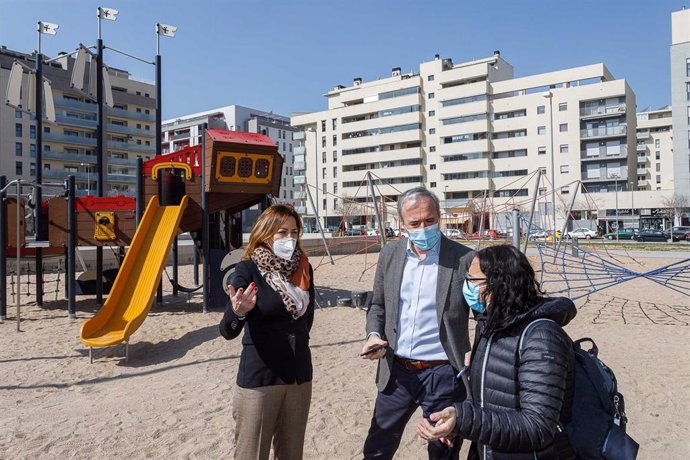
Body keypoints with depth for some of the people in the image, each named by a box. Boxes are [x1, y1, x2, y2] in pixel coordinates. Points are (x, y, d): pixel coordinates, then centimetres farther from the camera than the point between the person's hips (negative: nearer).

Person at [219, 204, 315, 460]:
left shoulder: (304, 268, 1)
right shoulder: (249, 269, -14)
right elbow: (227, 332, -19)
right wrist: (238, 312, -38)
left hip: (300, 374, 5)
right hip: (259, 378, -5)